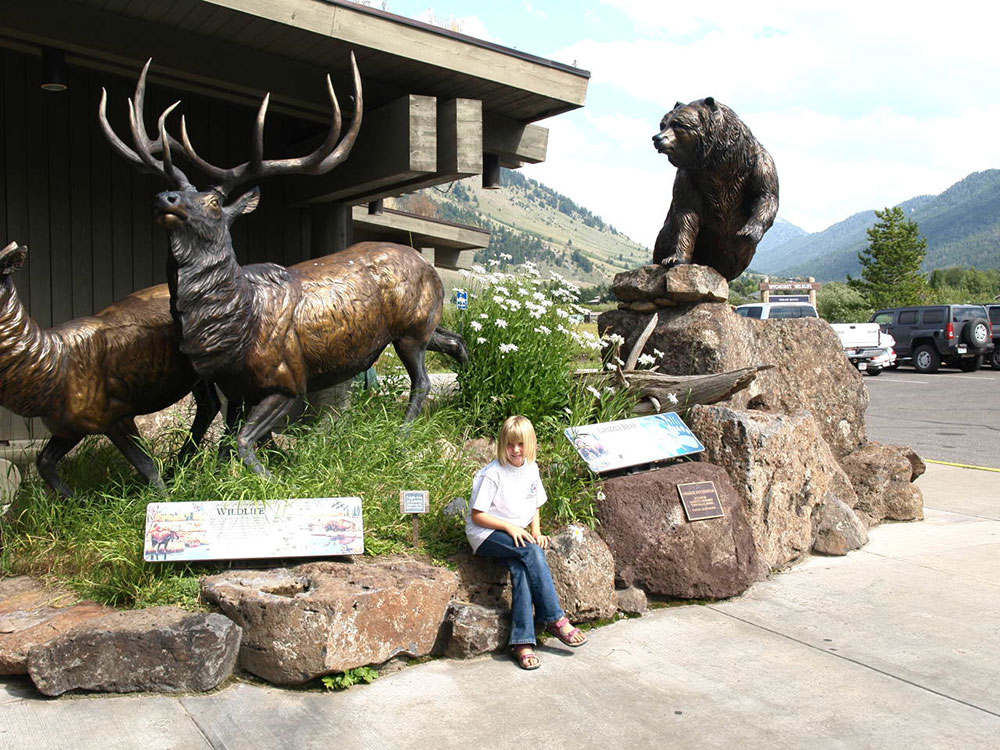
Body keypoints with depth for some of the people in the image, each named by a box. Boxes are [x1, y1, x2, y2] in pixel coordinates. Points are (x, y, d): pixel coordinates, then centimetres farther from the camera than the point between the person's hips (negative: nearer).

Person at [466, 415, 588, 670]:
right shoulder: (492, 474, -12)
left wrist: (536, 532, 0)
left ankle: (522, 642, -29)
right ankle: (555, 619, -24)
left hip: (518, 535, 5)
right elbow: (477, 515, -11)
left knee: (522, 570, -27)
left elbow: (534, 506, 18)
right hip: (487, 535, -5)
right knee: (532, 552, -31)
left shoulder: (531, 469, 7)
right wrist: (510, 527, -20)